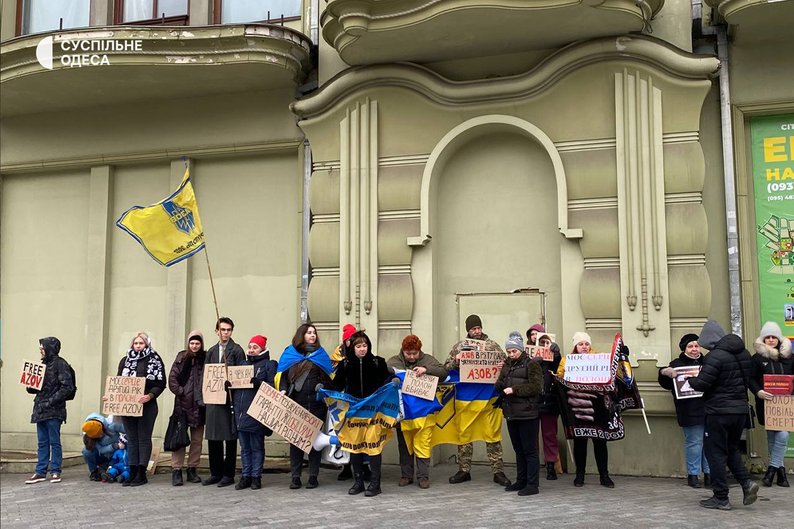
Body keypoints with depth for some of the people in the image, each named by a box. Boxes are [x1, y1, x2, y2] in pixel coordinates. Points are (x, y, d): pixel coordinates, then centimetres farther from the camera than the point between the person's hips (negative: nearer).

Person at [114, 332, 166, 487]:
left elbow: (160, 383, -8)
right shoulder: (125, 360, 13)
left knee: (144, 438, 0)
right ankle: (133, 472, 13)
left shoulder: (154, 360, -2)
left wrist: (150, 396, -23)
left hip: (147, 406, -5)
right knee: (131, 439, 8)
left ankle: (141, 473, 4)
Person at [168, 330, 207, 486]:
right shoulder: (182, 357, 4)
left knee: (197, 439, 8)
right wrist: (179, 391, -7)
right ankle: (176, 470, 0)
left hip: (200, 404, 1)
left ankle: (192, 469, 17)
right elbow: (172, 377, 2)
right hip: (183, 404, -1)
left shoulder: (206, 358, 3)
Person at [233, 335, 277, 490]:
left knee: (256, 447, 2)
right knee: (244, 447, 10)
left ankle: (256, 477, 9)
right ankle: (246, 476, 16)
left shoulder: (268, 364, 0)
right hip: (240, 411, 6)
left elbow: (272, 386, -11)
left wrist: (259, 383, -27)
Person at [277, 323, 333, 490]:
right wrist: (283, 390, -10)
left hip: (316, 403, 0)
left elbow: (328, 377, 10)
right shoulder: (289, 353, 10)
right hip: (295, 402, 0)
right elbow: (283, 376, 6)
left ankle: (313, 477, 9)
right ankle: (295, 477, 9)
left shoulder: (320, 354, 12)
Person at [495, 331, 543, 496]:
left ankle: (532, 485, 3)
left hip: (527, 414, -7)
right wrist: (500, 385, -4)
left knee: (530, 450, -1)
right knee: (518, 450, 16)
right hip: (511, 413, 7)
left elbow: (536, 387, -17)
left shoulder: (531, 364, -7)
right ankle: (521, 481, 25)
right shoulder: (506, 365, 13)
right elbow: (499, 386, 20)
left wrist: (514, 389, -20)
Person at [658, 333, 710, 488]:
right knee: (694, 442, -2)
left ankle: (708, 474, 18)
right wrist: (664, 372, -23)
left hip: (708, 409, 5)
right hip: (690, 411, -4)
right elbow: (666, 383, -3)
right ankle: (693, 475, 8)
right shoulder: (677, 364, 2)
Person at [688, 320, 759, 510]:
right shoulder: (744, 353, 8)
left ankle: (721, 498, 6)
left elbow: (701, 383, -20)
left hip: (719, 411, -8)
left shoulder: (715, 356, -19)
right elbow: (748, 378, 19)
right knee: (732, 448, 22)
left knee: (716, 453, 2)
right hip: (741, 408, 8)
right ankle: (746, 482, 4)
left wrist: (690, 380, 0)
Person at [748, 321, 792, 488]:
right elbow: (751, 379, -3)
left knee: (782, 435, -12)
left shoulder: (788, 357, 8)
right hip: (766, 403, -1)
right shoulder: (757, 358, 2)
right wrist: (758, 392, -20)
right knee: (771, 437, 2)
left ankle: (772, 468, 1)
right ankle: (780, 470, 15)